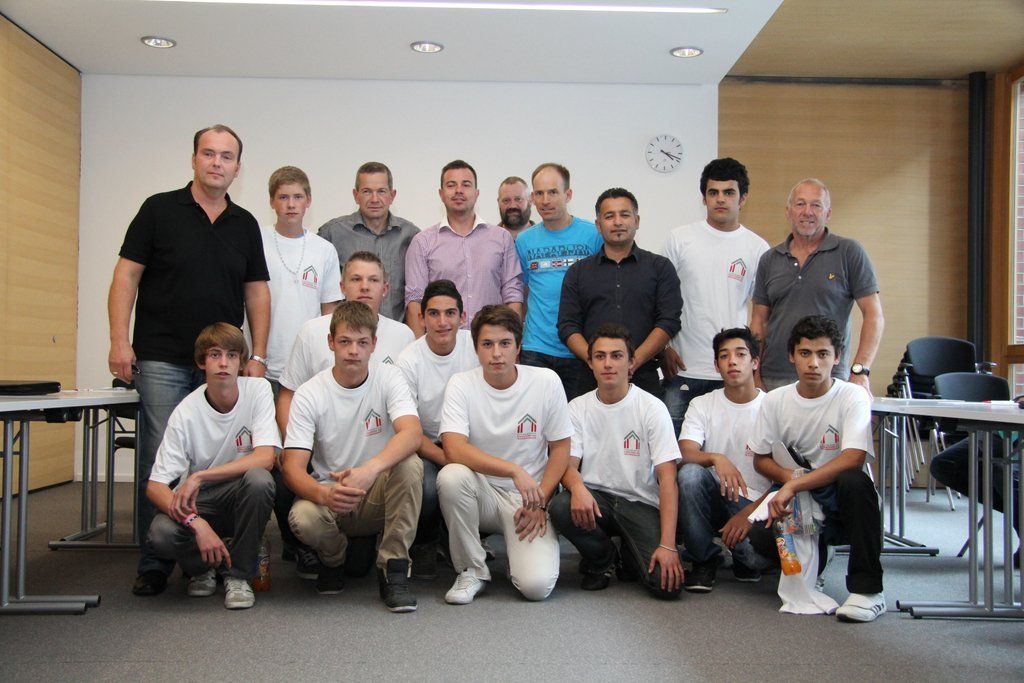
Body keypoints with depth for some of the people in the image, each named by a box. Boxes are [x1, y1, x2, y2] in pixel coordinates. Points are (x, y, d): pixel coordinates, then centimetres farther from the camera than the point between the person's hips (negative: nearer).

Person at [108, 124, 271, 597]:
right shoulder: (159, 210, 1)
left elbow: (257, 292, 12)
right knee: (160, 458, -4)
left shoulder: (245, 225, 12)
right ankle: (154, 562, 5)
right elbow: (126, 276, -1)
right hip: (161, 361, -3)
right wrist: (120, 341, -10)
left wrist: (257, 356, 5)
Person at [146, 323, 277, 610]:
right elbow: (155, 486, -17)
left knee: (259, 479, -34)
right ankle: (201, 567, 6)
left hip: (241, 497, 0)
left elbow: (265, 457, -24)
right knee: (161, 534, -31)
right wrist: (196, 522, -34)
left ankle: (237, 573, -12)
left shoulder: (258, 390, -13)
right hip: (197, 502, 0)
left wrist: (199, 477, -29)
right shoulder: (187, 411, -14)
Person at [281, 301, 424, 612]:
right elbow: (293, 466, -15)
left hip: (380, 496, 0)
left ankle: (393, 569, -16)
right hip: (330, 496, 0)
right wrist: (324, 494, -38)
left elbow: (412, 432, -26)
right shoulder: (310, 394, -7)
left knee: (410, 465, -31)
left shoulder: (388, 378, -7)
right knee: (303, 518, -32)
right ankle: (334, 560, 6)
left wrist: (370, 470, -45)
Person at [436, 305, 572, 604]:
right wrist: (515, 470, -31)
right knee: (451, 476, -33)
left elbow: (560, 449, 2)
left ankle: (525, 549, 15)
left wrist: (539, 504, -9)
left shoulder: (546, 382, -5)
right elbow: (454, 449, -22)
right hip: (482, 494, 1)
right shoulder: (461, 385, -8)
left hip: (528, 499, -1)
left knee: (537, 585, -23)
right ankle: (472, 569, -10)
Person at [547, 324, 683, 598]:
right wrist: (577, 486, -30)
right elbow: (568, 463, -3)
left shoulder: (652, 408, -6)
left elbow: (667, 478, -12)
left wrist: (668, 545, -22)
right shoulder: (578, 407, 3)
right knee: (560, 507, -32)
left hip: (641, 503, -2)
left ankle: (631, 554, 15)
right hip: (594, 497, 2)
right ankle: (602, 558, 1)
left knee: (667, 584, -23)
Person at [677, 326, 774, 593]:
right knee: (690, 473, -32)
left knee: (764, 552, -33)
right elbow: (685, 454, -11)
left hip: (755, 503, -2)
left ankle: (745, 559, 9)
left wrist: (749, 513, -20)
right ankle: (704, 560, -10)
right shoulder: (702, 405, 5)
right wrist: (716, 458, -34)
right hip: (713, 498, 2)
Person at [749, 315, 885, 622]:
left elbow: (852, 459, -25)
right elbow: (761, 459, 8)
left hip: (840, 503, -3)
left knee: (854, 481, -37)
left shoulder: (853, 396, -11)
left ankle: (867, 588, -21)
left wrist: (794, 486, -31)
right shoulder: (775, 400, 1)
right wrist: (788, 476, -16)